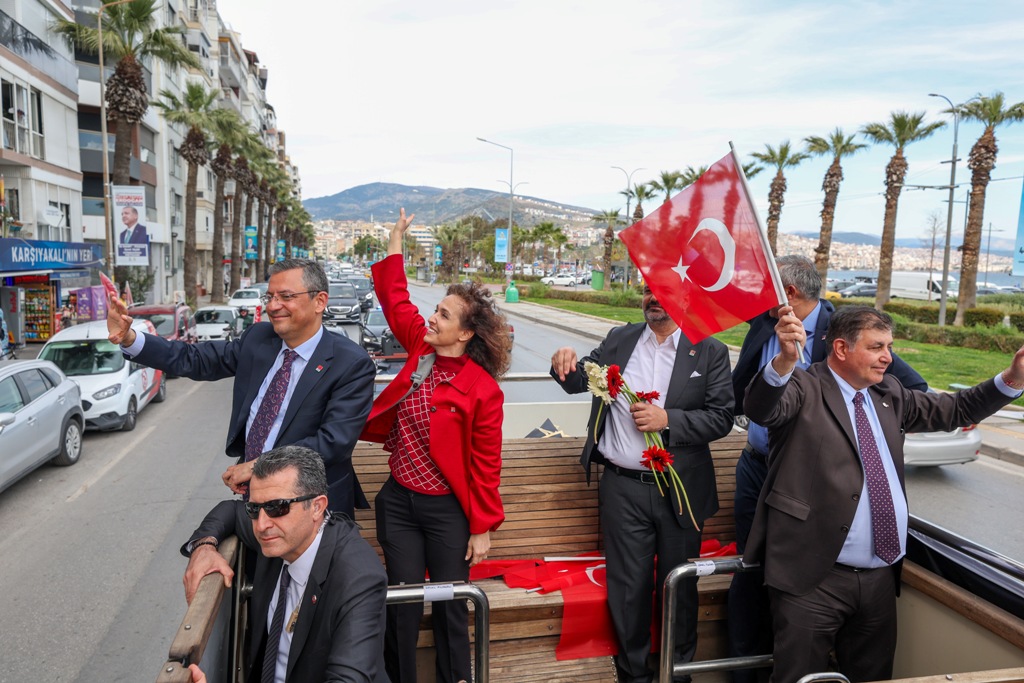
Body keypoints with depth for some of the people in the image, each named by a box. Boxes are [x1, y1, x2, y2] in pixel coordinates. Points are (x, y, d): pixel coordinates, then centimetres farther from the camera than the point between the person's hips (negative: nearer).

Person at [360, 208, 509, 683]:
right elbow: (394, 298, 9)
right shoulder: (421, 347, -3)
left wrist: (482, 528, -8)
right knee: (402, 604, 14)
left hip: (446, 510, -4)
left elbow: (485, 464, -12)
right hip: (398, 501, 5)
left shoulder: (482, 388, -17)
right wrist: (396, 239, 10)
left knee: (451, 607, 12)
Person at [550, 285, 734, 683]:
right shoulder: (619, 340, 4)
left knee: (679, 588, 16)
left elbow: (721, 418, -6)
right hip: (623, 488, 1)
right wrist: (566, 364, -12)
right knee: (628, 588, 12)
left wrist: (668, 419, -20)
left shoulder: (710, 351, -2)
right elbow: (580, 381, 10)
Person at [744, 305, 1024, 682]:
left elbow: (954, 410, 18)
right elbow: (760, 409, -29)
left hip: (881, 576, 7)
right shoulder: (804, 388, -10)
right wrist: (785, 360, -48)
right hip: (814, 577, -7)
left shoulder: (889, 394, 13)